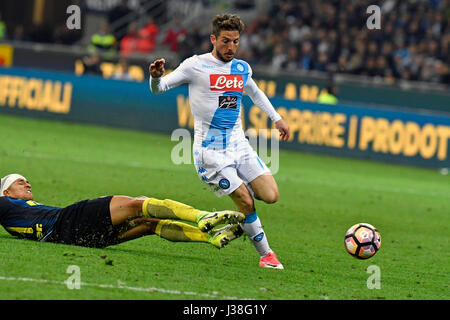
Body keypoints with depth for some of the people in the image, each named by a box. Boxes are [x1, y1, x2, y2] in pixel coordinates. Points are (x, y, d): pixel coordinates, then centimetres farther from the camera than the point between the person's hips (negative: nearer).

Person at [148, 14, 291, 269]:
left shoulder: (242, 68, 10)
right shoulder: (196, 66, -7)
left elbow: (255, 92, 31)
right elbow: (159, 88, -7)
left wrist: (277, 118, 31)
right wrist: (156, 76, -30)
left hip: (238, 144, 5)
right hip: (210, 150, -5)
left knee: (271, 196, -8)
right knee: (246, 203, -11)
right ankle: (266, 254, 6)